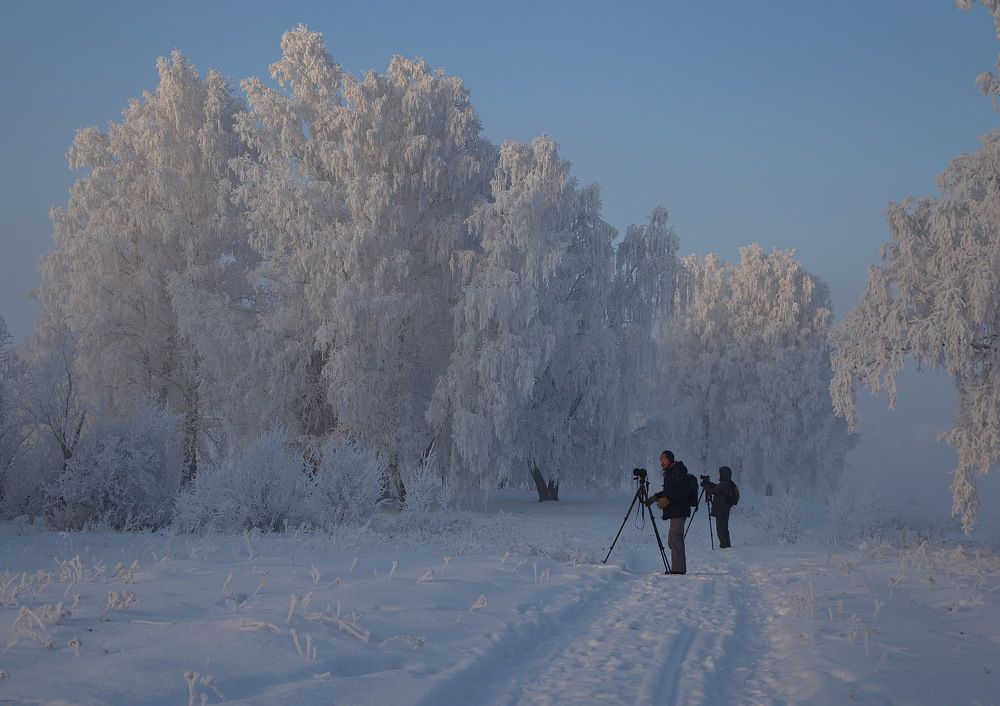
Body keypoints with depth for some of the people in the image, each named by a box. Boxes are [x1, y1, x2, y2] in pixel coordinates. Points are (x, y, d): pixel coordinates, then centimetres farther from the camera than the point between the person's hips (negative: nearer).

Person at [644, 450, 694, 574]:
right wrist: (655, 497, 15)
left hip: (678, 511, -11)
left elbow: (683, 491, -21)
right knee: (674, 540, 13)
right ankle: (679, 569, 18)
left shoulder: (678, 471, -11)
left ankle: (678, 569, -13)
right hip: (674, 511, 11)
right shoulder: (669, 472, 20)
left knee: (674, 539, -13)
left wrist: (667, 500, -23)